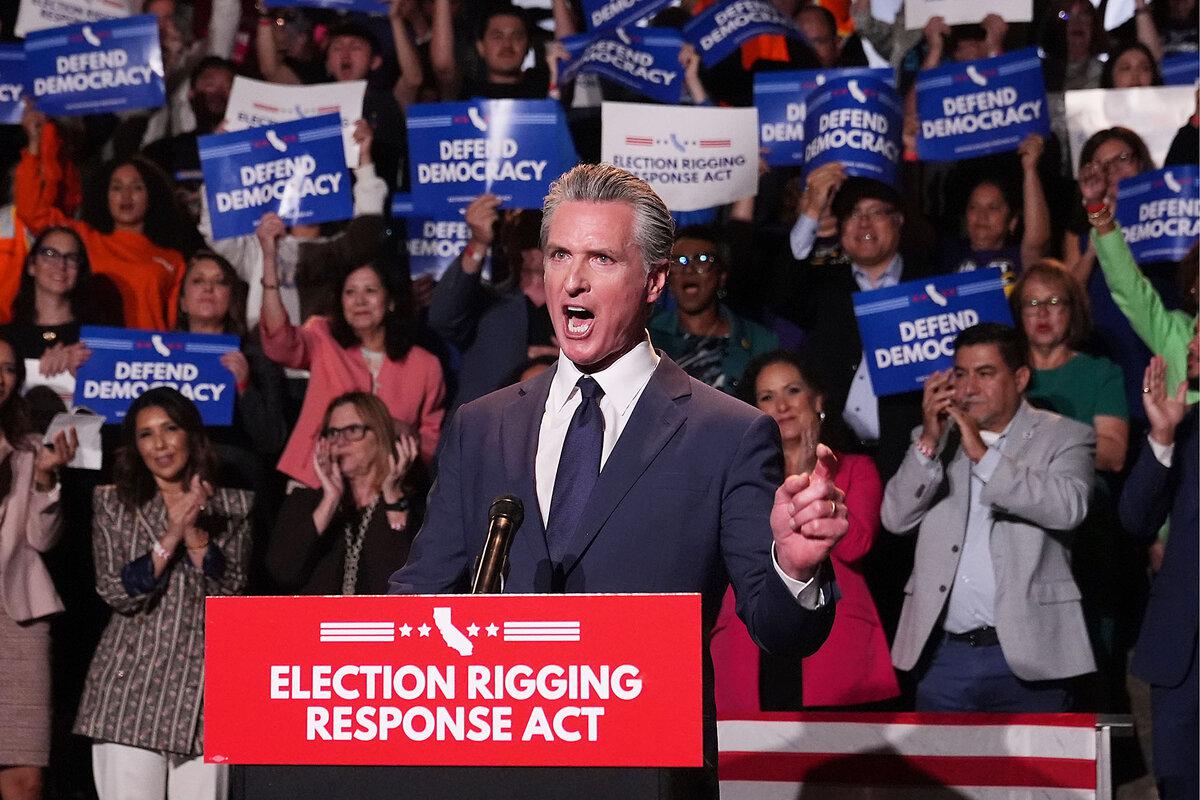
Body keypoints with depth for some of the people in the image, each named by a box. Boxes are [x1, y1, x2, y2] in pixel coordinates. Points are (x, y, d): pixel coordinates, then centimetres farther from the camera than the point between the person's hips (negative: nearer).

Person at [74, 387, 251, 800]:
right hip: (130, 688, 0)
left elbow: (233, 591, 0)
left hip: (205, 689, 0)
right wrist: (172, 536, -12)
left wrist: (196, 532, -11)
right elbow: (116, 592, -2)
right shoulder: (114, 504, 9)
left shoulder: (234, 506, 10)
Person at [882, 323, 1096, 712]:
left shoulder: (1065, 438, 2)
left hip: (1027, 653, -3)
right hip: (944, 656, 4)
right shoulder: (935, 440, 14)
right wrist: (929, 442, -10)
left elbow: (1068, 506, -17)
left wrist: (983, 455, -21)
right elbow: (896, 517, 2)